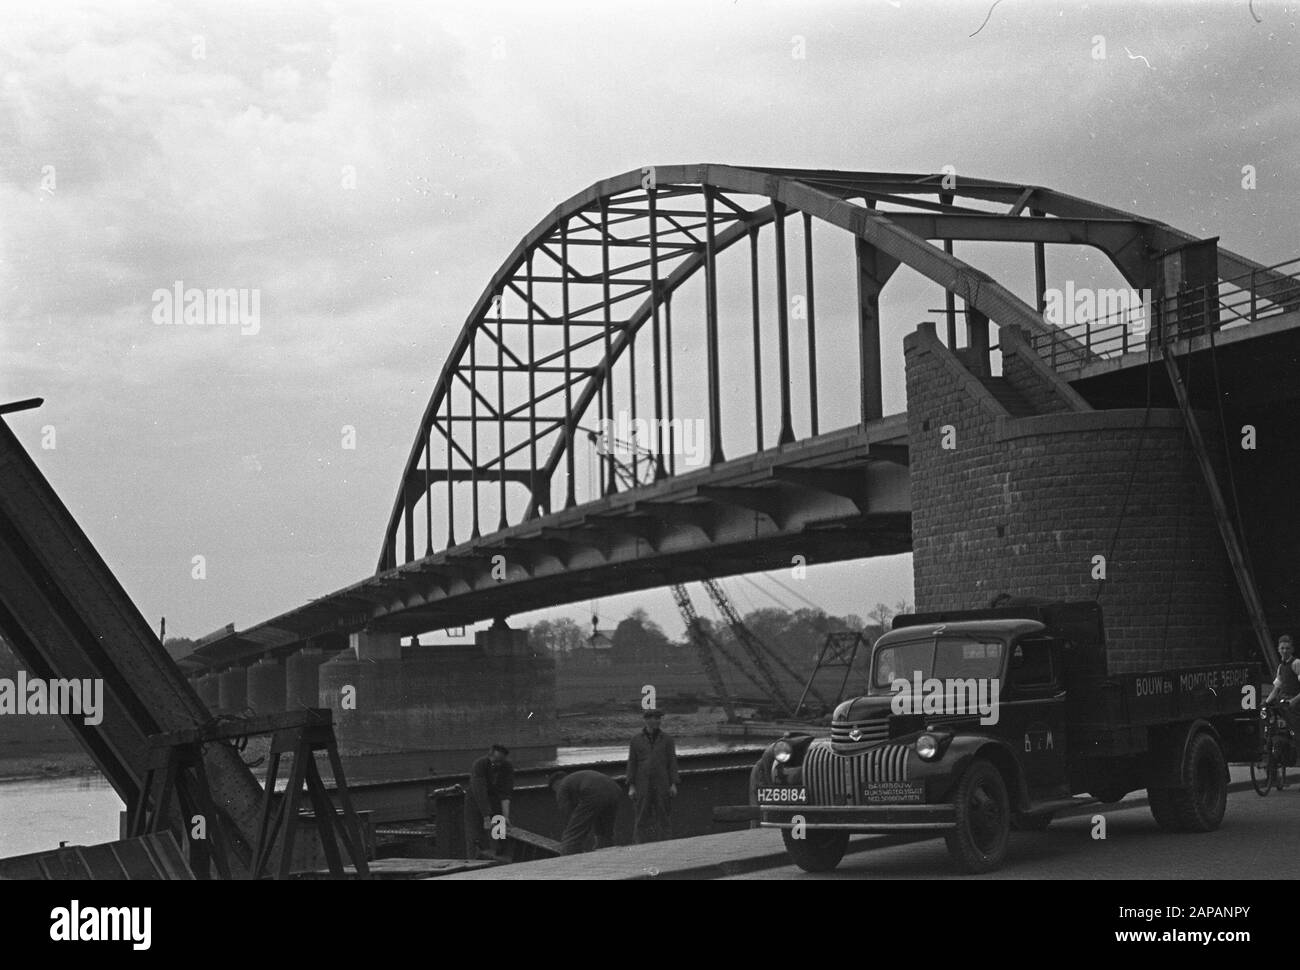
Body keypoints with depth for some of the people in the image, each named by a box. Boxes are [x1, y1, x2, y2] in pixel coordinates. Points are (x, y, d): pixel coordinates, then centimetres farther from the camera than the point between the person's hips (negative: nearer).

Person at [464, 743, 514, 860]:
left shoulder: (508, 768, -14)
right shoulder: (479, 765, -26)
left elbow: (505, 794, -17)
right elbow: (480, 793, -31)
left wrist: (505, 816, -28)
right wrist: (486, 818, -36)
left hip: (497, 803, 3)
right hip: (476, 802, -3)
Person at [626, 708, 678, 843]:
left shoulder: (667, 740, 4)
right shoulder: (636, 741, 4)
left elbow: (672, 762, 2)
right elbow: (631, 764, 3)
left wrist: (673, 784, -6)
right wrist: (631, 787, -4)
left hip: (662, 785, 0)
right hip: (643, 785, 0)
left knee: (664, 817, 0)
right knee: (643, 818, 0)